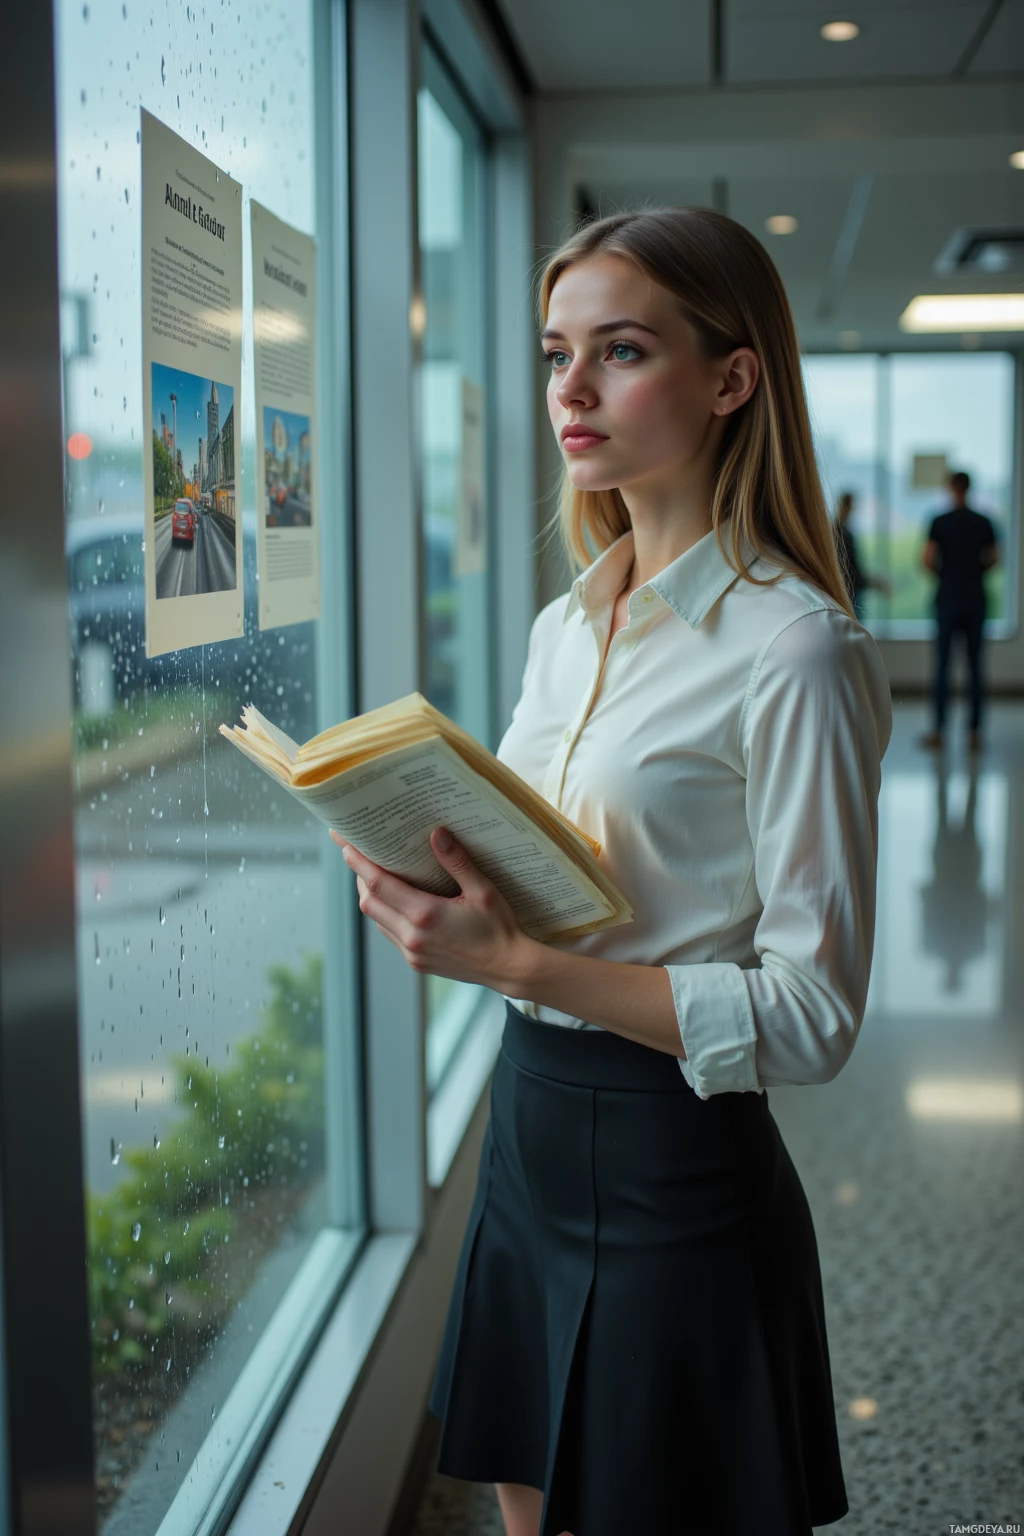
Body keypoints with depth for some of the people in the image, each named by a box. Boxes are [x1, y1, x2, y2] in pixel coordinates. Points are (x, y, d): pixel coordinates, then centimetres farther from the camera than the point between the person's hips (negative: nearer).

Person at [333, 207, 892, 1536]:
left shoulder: (793, 650, -17)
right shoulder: (567, 625, 8)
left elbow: (814, 1016, -19)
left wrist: (519, 963, -26)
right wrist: (433, 869, -4)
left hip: (674, 1177, -7)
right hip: (524, 1134, 7)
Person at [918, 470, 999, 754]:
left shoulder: (940, 523, -6)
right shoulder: (984, 523, 1)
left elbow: (927, 560, -10)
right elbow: (994, 559, 3)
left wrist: (943, 573, 9)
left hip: (948, 600, -2)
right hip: (975, 600, 2)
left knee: (942, 665, 2)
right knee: (975, 666, 4)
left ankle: (938, 731, 2)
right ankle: (975, 733, 4)